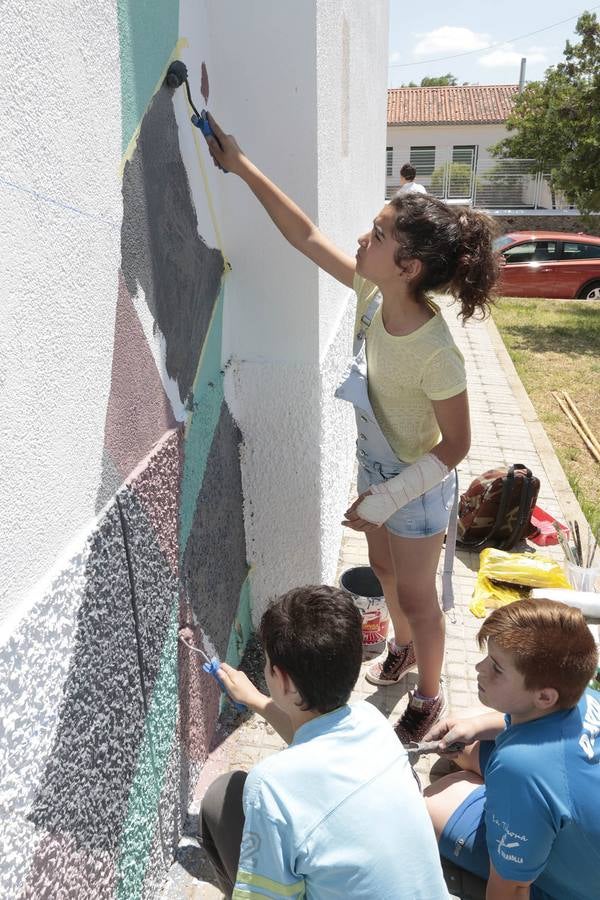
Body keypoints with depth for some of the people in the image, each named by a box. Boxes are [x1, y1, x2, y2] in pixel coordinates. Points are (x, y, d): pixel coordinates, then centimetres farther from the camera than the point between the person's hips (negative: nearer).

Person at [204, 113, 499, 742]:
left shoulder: (435, 352, -35)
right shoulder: (371, 290, -17)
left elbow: (455, 446, -24)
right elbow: (306, 237, -8)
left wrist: (388, 498, -22)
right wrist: (242, 167, -9)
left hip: (419, 482, -7)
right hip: (375, 463, 7)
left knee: (414, 593, 12)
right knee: (384, 568, 27)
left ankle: (429, 697, 39)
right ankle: (404, 649, 56)